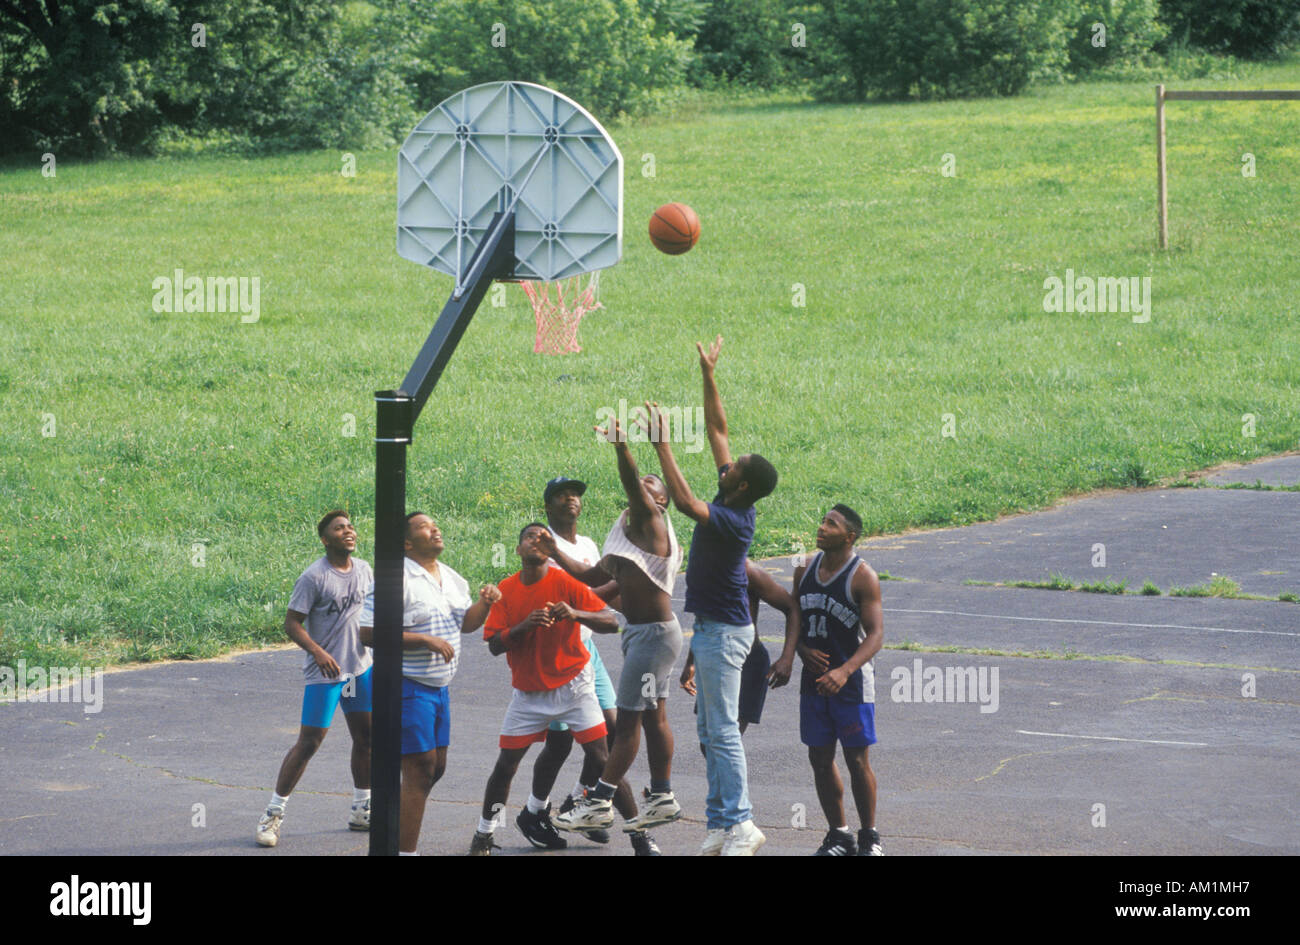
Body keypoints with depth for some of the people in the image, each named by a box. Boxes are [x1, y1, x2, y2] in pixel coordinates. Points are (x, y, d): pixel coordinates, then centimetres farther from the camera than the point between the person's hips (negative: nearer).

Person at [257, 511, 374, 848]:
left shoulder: (363, 570, 5)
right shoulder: (314, 577, -16)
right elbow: (292, 622, -16)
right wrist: (318, 652, -29)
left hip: (360, 668, 7)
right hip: (323, 673, -7)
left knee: (365, 737, 12)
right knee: (309, 742, -7)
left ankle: (361, 810, 26)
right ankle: (274, 813, 2)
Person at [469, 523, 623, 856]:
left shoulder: (565, 582, -9)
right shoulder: (506, 589, -1)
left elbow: (611, 622, -13)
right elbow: (494, 645, -6)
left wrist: (576, 614, -31)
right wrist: (525, 625, -23)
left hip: (573, 685, -2)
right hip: (528, 692, 2)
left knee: (601, 758, -11)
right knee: (505, 765, 2)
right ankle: (483, 836, 18)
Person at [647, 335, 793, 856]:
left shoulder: (732, 520, -22)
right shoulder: (731, 501, 3)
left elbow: (685, 501, -37)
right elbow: (717, 430, 10)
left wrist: (662, 444, -33)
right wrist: (708, 375, 8)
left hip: (724, 631, -10)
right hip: (712, 627, 10)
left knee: (722, 730, -8)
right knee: (710, 730, 12)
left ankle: (740, 823, -6)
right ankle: (722, 822, 16)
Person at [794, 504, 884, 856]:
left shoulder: (863, 577, -13)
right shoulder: (805, 571, 5)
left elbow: (875, 634, -18)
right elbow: (795, 619, 14)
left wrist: (844, 671, -31)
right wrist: (803, 650, -8)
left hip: (851, 682, -5)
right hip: (814, 679, 5)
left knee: (857, 760, 0)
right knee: (820, 758, 7)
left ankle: (869, 838, 13)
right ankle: (838, 834, 18)